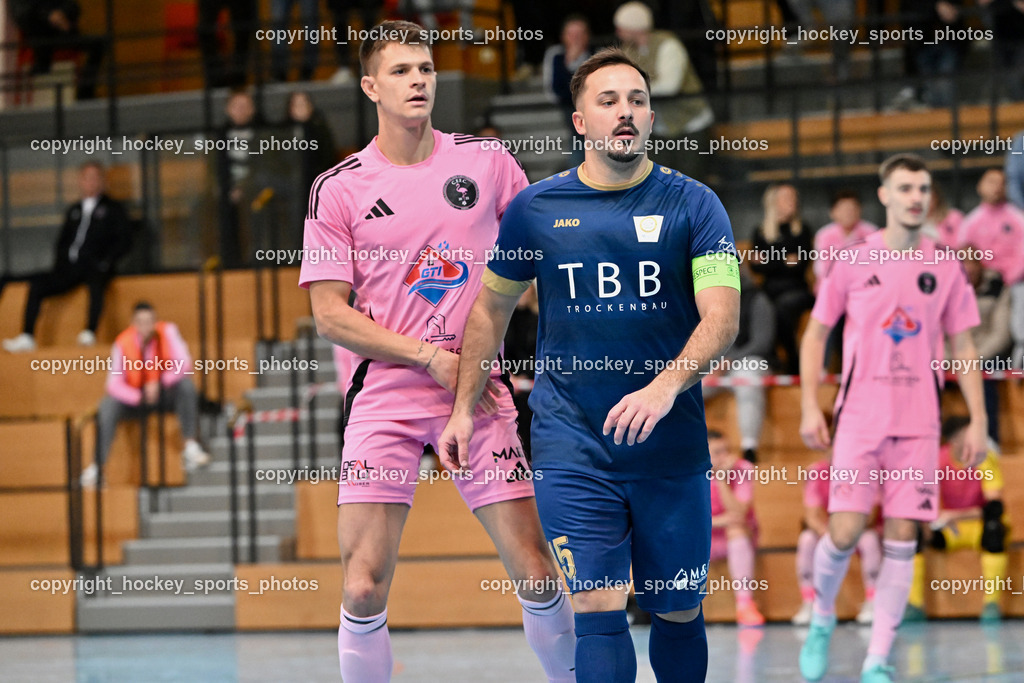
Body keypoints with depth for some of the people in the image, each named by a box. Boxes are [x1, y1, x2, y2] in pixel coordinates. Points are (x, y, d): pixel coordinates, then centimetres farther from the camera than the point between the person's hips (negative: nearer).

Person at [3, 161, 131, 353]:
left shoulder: (112, 208, 12)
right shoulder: (74, 210, 25)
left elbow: (124, 241, 4)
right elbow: (63, 241, 26)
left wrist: (105, 262, -10)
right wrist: (59, 264, 7)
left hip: (94, 265, -5)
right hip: (70, 268, 5)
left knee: (96, 282, -40)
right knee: (36, 284, -19)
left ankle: (90, 333, -51)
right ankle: (27, 338, -25)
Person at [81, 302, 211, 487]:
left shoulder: (167, 331, -13)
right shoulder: (123, 343, -13)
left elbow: (184, 364, -20)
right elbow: (114, 384, -15)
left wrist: (159, 383, -31)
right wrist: (139, 397, -31)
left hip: (165, 394, 0)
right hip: (135, 398, 0)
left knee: (186, 385, -30)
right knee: (108, 405, -27)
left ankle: (191, 448, -33)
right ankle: (97, 466, -26)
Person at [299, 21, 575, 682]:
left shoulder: (485, 160, 5)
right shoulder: (338, 190, 0)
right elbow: (329, 314, -3)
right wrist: (431, 357, -10)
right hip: (384, 397, -1)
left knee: (538, 576, -4)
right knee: (363, 589, -10)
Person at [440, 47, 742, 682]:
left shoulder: (694, 204, -1)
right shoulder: (536, 207, 3)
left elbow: (722, 315, -12)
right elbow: (492, 306, 17)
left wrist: (667, 384, -28)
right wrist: (464, 408, 13)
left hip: (673, 445, 0)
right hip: (572, 445, 0)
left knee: (679, 613, 9)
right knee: (599, 613, -11)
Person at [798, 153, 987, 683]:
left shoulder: (945, 270, 6)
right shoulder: (853, 262, 2)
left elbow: (963, 349, 10)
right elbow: (816, 335, 8)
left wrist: (978, 421, 2)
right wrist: (810, 406, -1)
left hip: (919, 422, 2)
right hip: (860, 417, -2)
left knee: (901, 539, -3)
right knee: (845, 532, -10)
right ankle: (822, 618, 19)